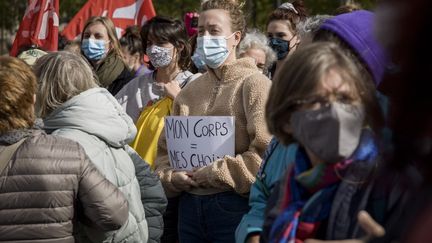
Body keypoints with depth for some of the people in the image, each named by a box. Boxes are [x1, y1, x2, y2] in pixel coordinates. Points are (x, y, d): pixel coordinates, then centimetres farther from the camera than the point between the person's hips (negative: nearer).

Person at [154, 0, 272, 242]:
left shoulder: (254, 84, -6)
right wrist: (171, 177, -4)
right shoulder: (189, 91, 15)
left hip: (235, 206, -6)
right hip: (190, 206, 6)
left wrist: (214, 174, -13)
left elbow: (267, 153, -16)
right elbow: (165, 150, 17)